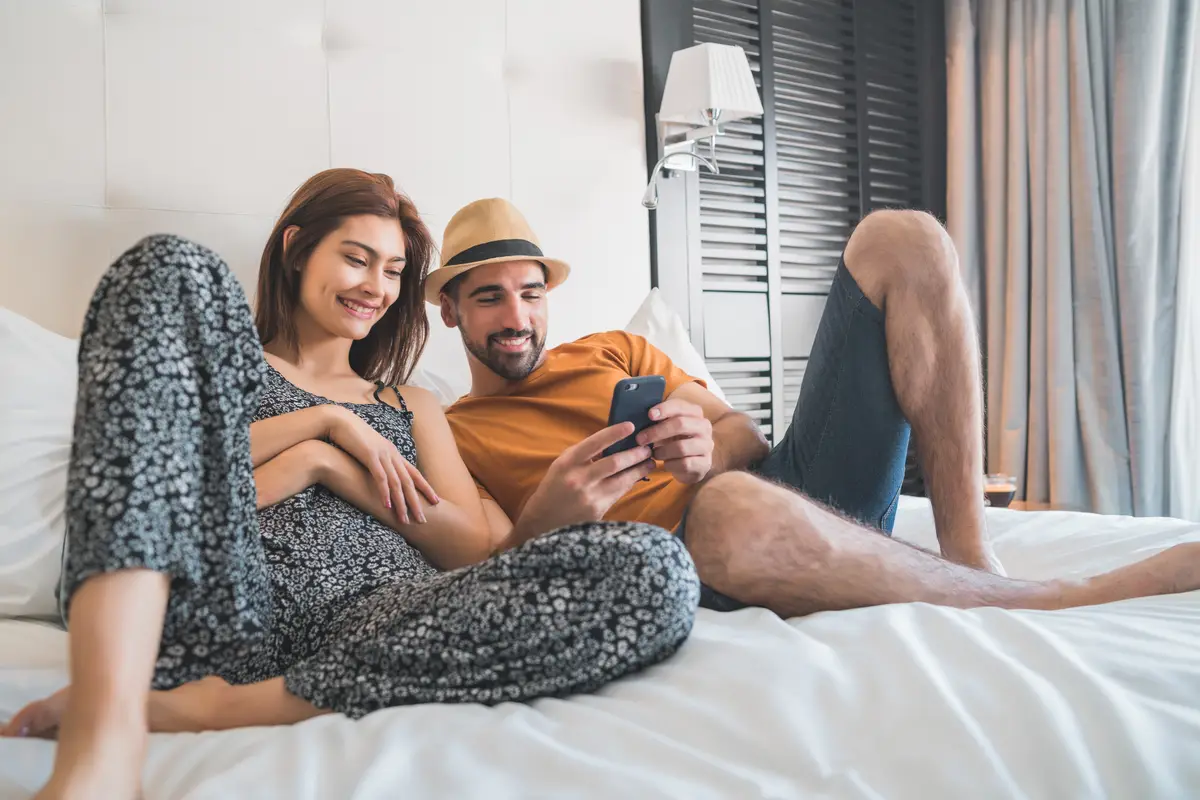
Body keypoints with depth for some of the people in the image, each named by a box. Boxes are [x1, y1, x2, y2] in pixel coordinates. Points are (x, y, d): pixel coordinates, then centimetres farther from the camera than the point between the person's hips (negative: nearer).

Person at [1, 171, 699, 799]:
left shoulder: (412, 408, 32)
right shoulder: (222, 359, 27)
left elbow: (472, 550, 15)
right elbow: (158, 461, 6)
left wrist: (326, 464, 4)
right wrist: (326, 420, 2)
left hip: (368, 619, 2)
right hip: (214, 603, -1)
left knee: (655, 567, -23)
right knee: (179, 270, -12)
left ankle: (221, 705, -24)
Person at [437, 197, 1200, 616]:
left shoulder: (614, 350, 25)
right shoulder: (450, 438, 13)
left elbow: (745, 432, 15)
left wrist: (709, 450, -9)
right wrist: (548, 515, -23)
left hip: (798, 486, 6)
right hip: (694, 566, -5)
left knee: (901, 238, -3)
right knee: (734, 504, -46)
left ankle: (972, 561, -16)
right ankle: (1051, 601, -22)